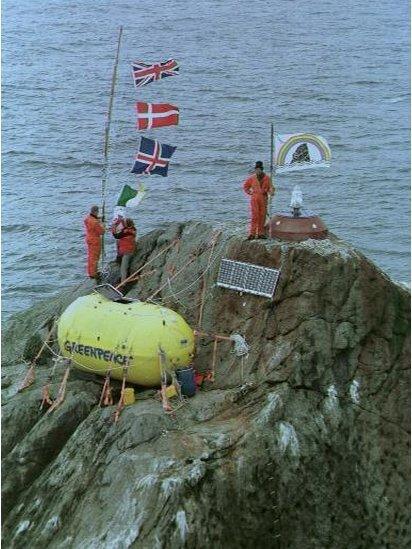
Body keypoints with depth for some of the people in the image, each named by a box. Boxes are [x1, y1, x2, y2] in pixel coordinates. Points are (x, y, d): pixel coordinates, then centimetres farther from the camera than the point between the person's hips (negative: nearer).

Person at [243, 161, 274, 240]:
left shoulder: (267, 178, 2)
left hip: (263, 199, 2)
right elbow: (245, 186, 13)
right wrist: (250, 193, 3)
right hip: (254, 199, -2)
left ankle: (260, 233, 14)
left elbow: (270, 187, 5)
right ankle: (252, 233, -8)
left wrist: (271, 192, -16)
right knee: (254, 216, -9)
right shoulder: (252, 178, 0)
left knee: (262, 216, 6)